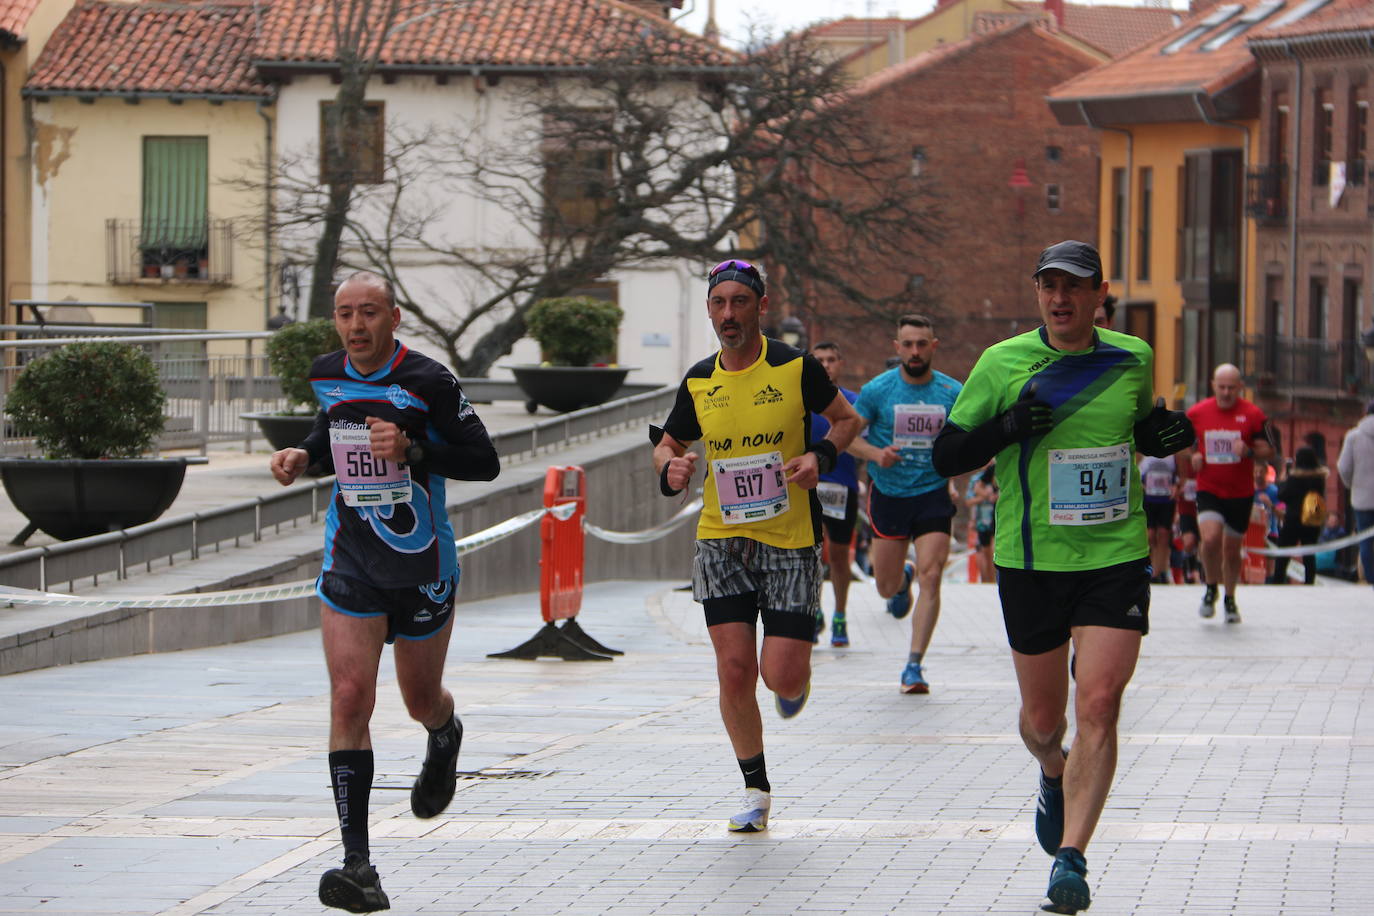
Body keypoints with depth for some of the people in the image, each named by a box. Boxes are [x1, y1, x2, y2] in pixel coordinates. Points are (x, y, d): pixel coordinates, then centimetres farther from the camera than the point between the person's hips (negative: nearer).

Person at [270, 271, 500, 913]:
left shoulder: (428, 382, -14)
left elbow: (484, 461, -13)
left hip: (422, 565, -2)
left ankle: (445, 740, 56)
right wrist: (303, 456, 2)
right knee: (350, 697, -13)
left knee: (421, 699, 15)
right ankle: (356, 861, -15)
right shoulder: (327, 374, 1)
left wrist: (411, 449, -27)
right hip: (350, 563, 2)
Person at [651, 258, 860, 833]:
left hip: (791, 541, -3)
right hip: (721, 540, 3)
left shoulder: (795, 368, -5)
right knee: (734, 671, -6)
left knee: (781, 677, -9)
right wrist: (670, 468, -5)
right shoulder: (698, 382, 4)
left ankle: (798, 676, 30)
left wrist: (821, 456, -11)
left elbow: (847, 419, 8)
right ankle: (756, 791, 10)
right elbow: (667, 444, 19)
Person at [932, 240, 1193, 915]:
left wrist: (1166, 435, 1)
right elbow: (945, 456, -1)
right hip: (1031, 561, 0)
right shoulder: (1002, 364, -3)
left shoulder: (1133, 360, 4)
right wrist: (1008, 429, -19)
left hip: (1116, 556, 0)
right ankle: (1054, 776, 46)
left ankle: (1071, 858, -11)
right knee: (1042, 718, 10)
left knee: (1099, 706, -14)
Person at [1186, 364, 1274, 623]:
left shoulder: (1253, 415, -4)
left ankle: (1230, 599, 30)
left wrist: (1249, 451, -21)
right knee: (1211, 538, -21)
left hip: (1241, 493, 0)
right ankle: (1211, 588, 4)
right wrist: (1192, 457, -5)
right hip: (1208, 491, 0)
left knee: (1232, 548, 8)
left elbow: (1268, 451, 0)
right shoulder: (1196, 413, 0)